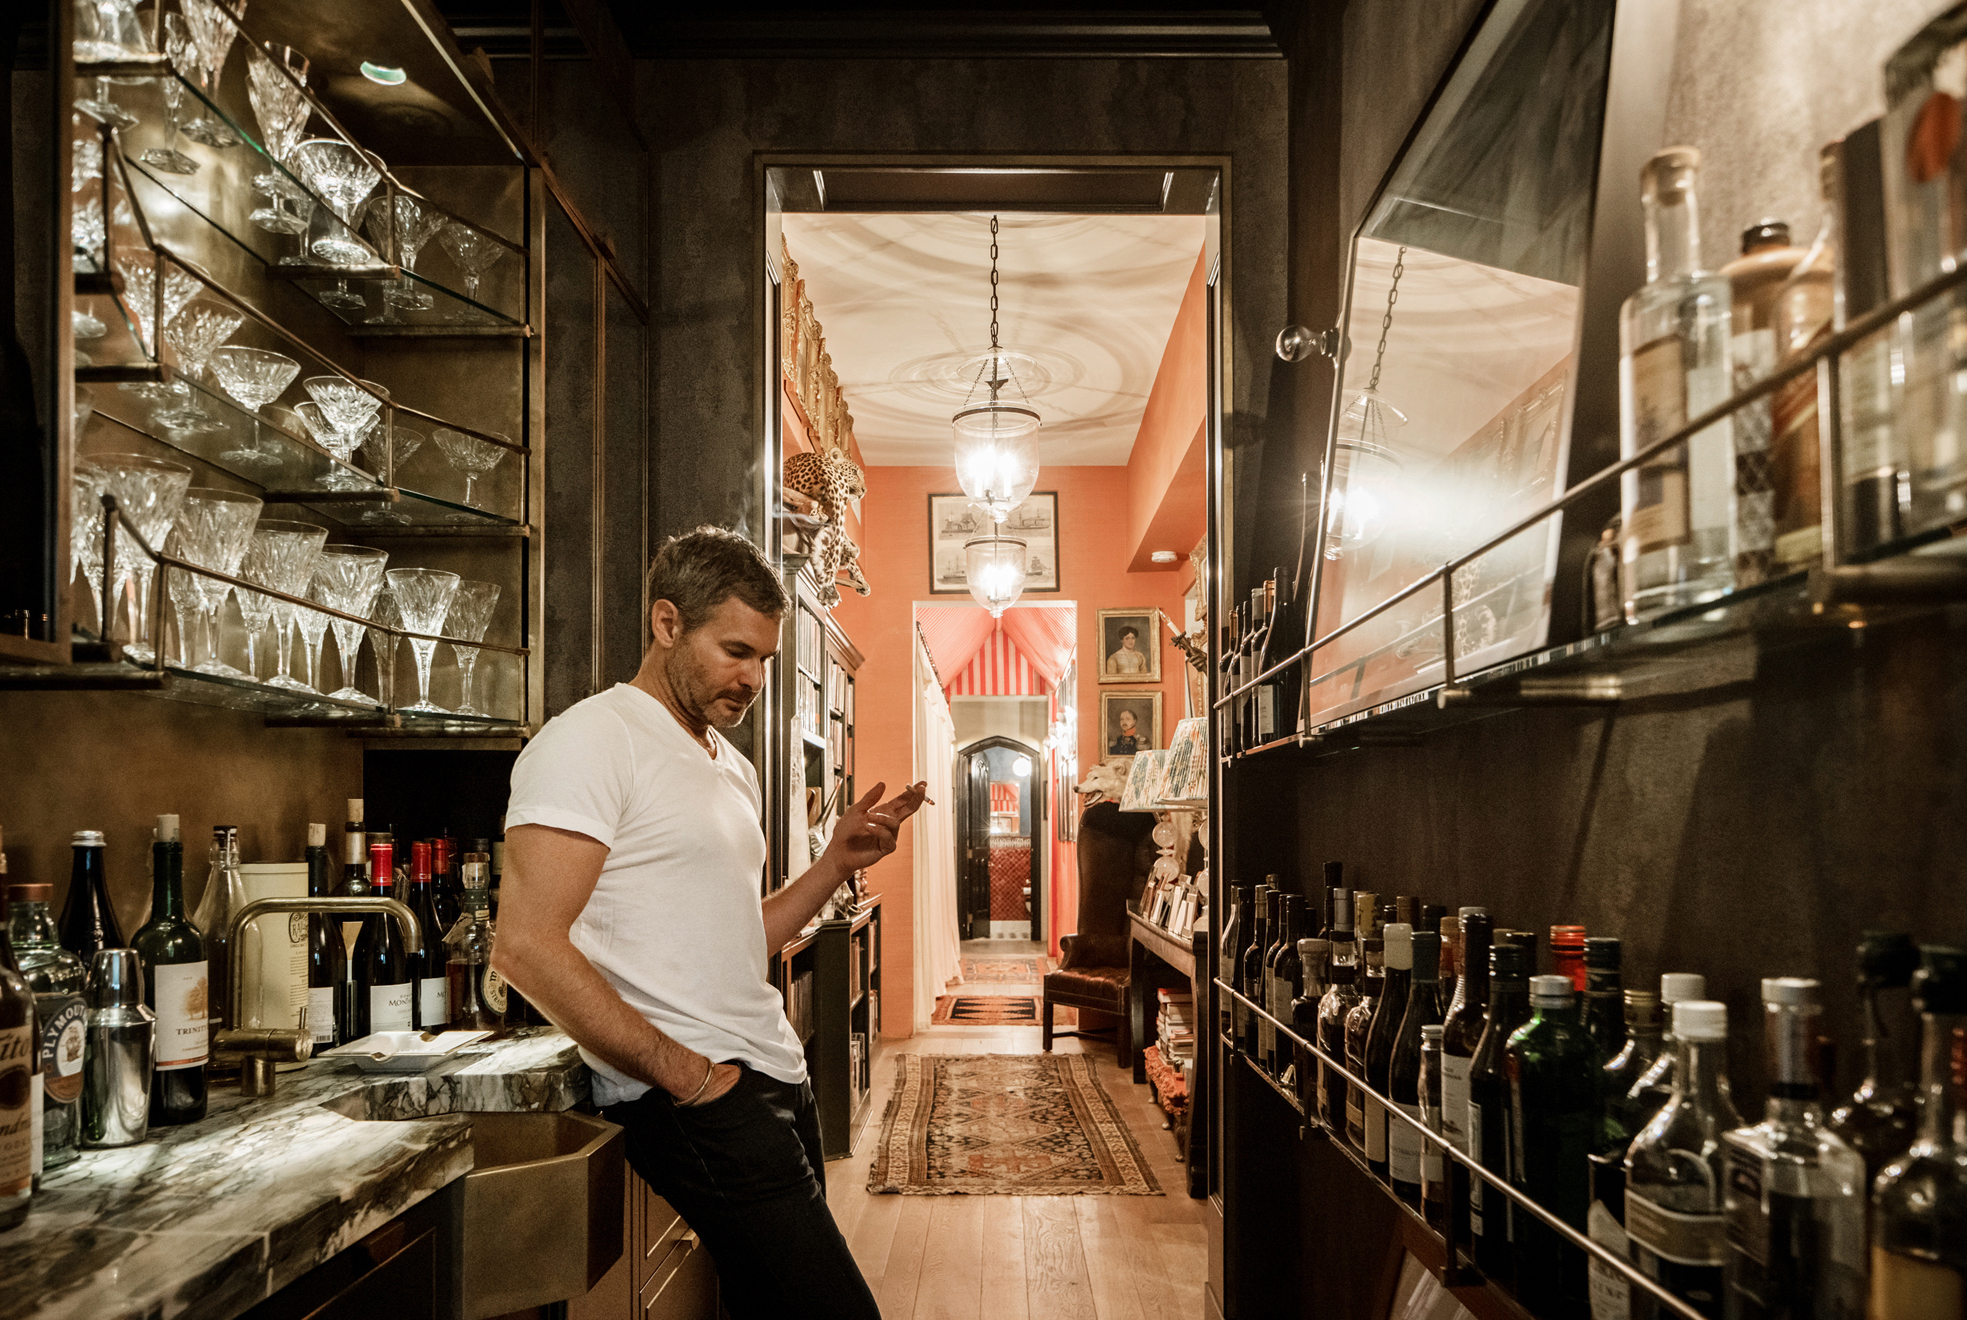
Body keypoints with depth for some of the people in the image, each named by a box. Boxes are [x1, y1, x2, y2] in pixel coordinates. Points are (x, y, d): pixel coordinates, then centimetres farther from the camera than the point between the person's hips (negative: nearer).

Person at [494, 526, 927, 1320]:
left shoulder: (734, 768, 19)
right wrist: (684, 1072, -16)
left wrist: (839, 862, 8)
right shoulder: (592, 740, -10)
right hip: (695, 1098, -9)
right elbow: (526, 947, -19)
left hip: (775, 1076, 9)